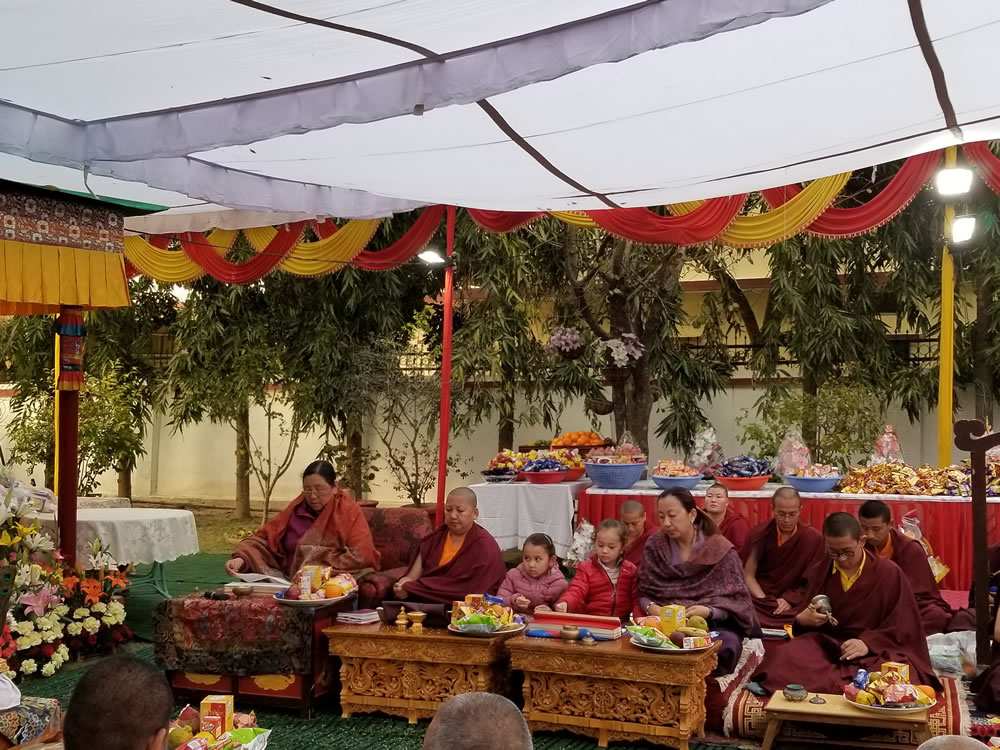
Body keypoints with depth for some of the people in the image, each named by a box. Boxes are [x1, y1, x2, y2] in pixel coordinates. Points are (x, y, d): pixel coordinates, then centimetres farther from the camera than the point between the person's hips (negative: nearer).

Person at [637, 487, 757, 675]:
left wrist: (707, 611, -27)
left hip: (712, 623, -1)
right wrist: (651, 608, -18)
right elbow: (643, 593, 6)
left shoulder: (720, 549, -5)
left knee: (725, 648, -36)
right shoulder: (655, 546, 3)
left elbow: (736, 600, -7)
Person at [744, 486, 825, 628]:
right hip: (759, 602, 0)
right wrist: (764, 601, -12)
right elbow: (748, 575, 2)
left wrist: (790, 599, -12)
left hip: (794, 605, 0)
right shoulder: (759, 534, 1)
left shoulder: (813, 538, -1)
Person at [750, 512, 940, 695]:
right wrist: (801, 619, -11)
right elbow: (806, 617, 15)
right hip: (825, 642, 2)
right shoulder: (819, 571, 8)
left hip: (876, 649, -2)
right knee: (784, 657, -26)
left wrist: (869, 643, -20)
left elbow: (903, 626, -4)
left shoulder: (889, 573, -2)